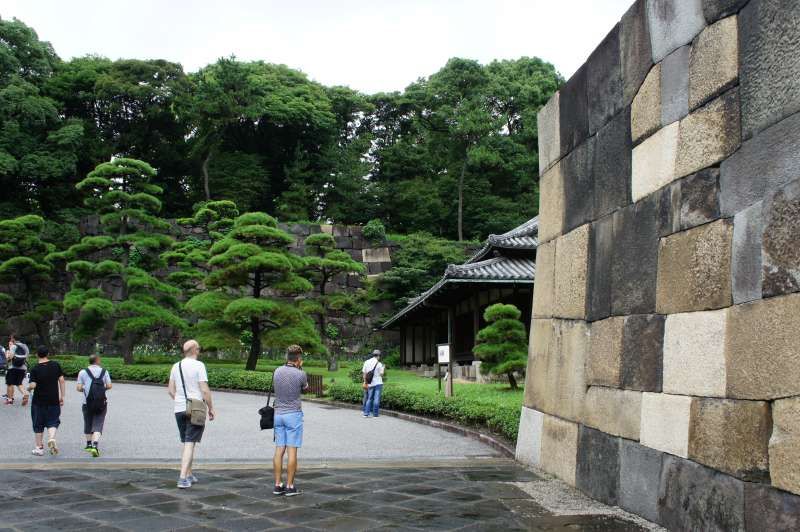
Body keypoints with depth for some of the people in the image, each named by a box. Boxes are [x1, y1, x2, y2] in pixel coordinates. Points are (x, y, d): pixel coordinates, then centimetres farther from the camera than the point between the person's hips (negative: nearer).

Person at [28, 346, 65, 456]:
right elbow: (61, 381, -1)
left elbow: (32, 385, -17)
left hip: (39, 401, -2)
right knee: (53, 422, 12)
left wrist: (28, 388, 7)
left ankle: (39, 448, 16)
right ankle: (52, 438, -14)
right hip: (53, 400, 2)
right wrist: (62, 396, 6)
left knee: (38, 425, 11)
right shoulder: (55, 365, -2)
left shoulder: (35, 369, -10)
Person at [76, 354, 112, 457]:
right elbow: (109, 386, -3)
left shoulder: (83, 372, 0)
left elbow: (79, 388, -5)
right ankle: (95, 446, -18)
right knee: (97, 425, -1)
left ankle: (89, 444, 31)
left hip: (87, 402, 1)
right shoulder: (104, 371, 1)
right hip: (101, 403, -1)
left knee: (88, 424, 19)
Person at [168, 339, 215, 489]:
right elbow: (205, 390, -13)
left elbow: (171, 390, 12)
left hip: (179, 409, 6)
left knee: (187, 443, 17)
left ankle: (189, 475, 24)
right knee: (190, 444, -5)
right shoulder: (198, 365, -10)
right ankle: (183, 478, -13)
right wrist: (211, 408, -4)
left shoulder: (176, 366, 8)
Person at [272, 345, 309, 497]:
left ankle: (278, 485, 10)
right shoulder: (300, 374, -12)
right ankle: (289, 486, 2)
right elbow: (305, 388, 8)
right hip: (294, 414, -5)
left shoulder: (277, 372, 1)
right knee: (292, 451, 0)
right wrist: (300, 369, 14)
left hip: (278, 413, 5)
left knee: (279, 450, 8)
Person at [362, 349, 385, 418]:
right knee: (376, 399, 1)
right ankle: (375, 414, 2)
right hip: (378, 383, -4)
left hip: (370, 384, 4)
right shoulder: (379, 364, -8)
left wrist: (365, 382, 13)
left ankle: (366, 413, 4)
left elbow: (364, 373, 5)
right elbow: (381, 374, -5)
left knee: (369, 399, 10)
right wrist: (383, 368, 13)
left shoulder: (366, 362, 3)